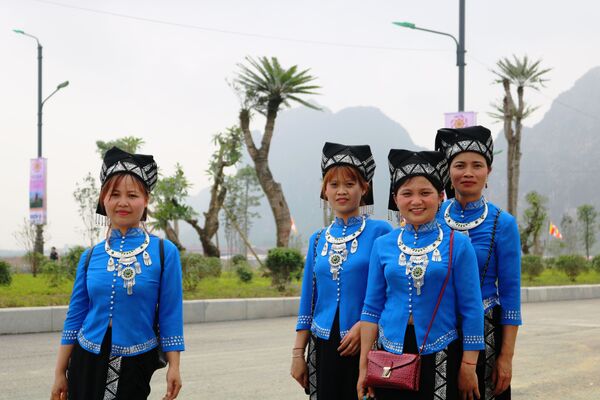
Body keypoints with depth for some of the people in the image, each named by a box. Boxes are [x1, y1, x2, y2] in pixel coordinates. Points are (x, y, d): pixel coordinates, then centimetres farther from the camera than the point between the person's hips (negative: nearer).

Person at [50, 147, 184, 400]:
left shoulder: (164, 252, -5)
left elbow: (170, 314, -4)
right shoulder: (91, 256, 3)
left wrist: (174, 367, -8)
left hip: (135, 365, -2)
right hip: (87, 361, 3)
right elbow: (75, 316, 6)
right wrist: (60, 373, 6)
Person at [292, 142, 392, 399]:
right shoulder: (318, 240, 10)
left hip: (365, 344, -4)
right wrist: (298, 353, 7)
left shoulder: (380, 232, -3)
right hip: (324, 346, 4)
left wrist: (363, 326, -18)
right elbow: (308, 300, 11)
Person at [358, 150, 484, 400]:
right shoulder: (382, 245, 4)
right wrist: (364, 366, 2)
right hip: (391, 353, 2)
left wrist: (469, 367, -6)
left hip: (440, 358, -2)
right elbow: (372, 308, 6)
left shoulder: (458, 245, -4)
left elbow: (471, 310, -3)